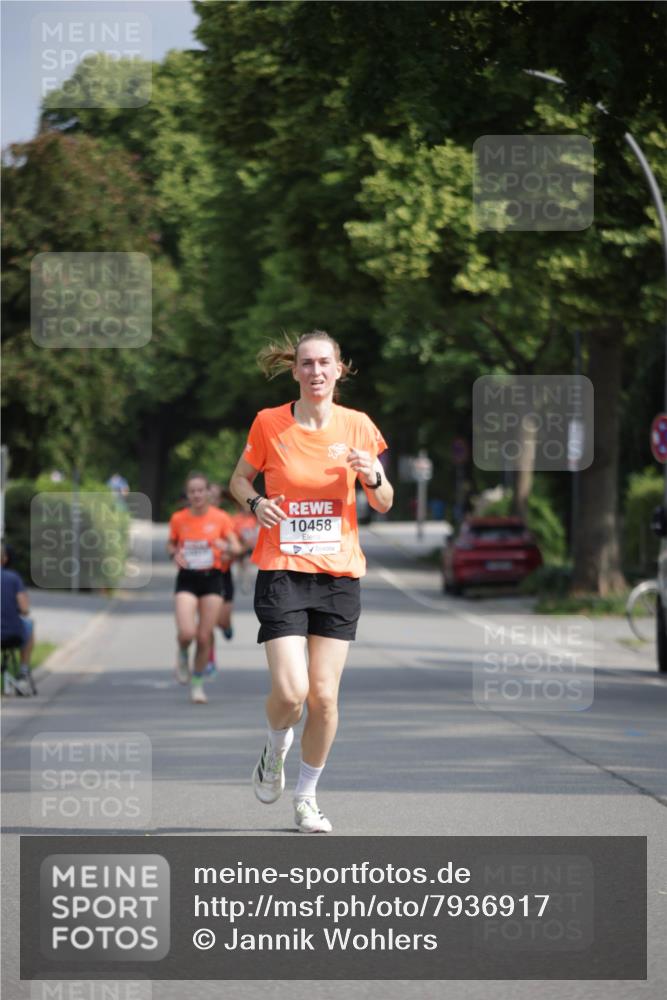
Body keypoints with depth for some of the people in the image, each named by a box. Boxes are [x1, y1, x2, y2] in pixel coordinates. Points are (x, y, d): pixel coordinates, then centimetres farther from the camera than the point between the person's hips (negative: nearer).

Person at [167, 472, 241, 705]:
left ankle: (197, 683, 19)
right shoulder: (178, 519, 1)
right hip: (187, 580, 0)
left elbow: (236, 547, 0)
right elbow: (171, 544, 16)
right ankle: (183, 655, 18)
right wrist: (175, 553, -7)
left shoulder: (220, 518, -3)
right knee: (186, 633, -18)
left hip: (213, 578, 0)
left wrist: (228, 547, -24)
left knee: (204, 637, 0)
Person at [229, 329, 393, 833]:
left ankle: (307, 796, 19)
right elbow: (240, 478, 13)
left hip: (339, 573, 2)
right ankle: (275, 749, 21)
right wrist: (255, 502, -9)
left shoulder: (358, 426, 2)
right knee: (290, 691, -14)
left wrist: (373, 478, -13)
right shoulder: (269, 423, -3)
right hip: (282, 570, -2)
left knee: (324, 696, -1)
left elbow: (384, 504, 9)